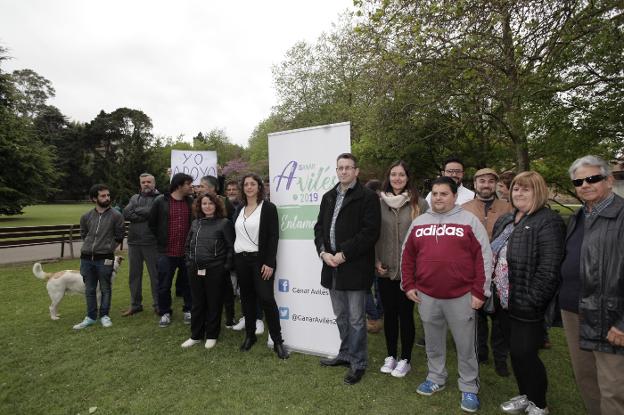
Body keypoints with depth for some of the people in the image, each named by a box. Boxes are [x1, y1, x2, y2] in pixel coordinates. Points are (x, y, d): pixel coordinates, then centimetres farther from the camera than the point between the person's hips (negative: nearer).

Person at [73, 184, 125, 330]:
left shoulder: (116, 215, -6)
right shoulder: (86, 217, 4)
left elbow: (119, 236, 2)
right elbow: (83, 234, 20)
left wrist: (108, 248, 3)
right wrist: (90, 246, 14)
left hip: (105, 259, -3)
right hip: (86, 258, 3)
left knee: (105, 289, 7)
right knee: (89, 290, 12)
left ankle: (104, 315, 20)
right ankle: (91, 317, 24)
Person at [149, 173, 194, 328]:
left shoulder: (191, 202, 1)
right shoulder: (160, 201, -4)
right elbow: (152, 223, 6)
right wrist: (161, 240, 7)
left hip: (186, 251, 1)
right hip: (166, 252, -1)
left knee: (188, 283, 11)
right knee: (164, 285, 9)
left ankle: (188, 310, 27)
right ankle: (165, 313, 26)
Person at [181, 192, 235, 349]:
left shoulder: (224, 223, -5)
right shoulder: (195, 223, 11)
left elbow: (231, 247, -8)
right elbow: (187, 245, 19)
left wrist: (226, 267, -11)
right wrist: (189, 262, 9)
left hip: (215, 270, -5)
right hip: (195, 270, 5)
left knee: (214, 303, 6)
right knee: (197, 303, 14)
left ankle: (211, 335, 22)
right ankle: (196, 335, 28)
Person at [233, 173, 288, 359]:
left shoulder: (268, 207, -6)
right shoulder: (239, 209, 11)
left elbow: (273, 236, -11)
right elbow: (235, 234, 15)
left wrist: (269, 263, -17)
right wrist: (232, 259, 9)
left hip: (260, 259, -5)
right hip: (241, 259, 5)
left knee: (266, 298, -8)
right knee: (247, 298, 12)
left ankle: (277, 341, 4)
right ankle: (250, 335, 27)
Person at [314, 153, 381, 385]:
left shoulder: (368, 197, -7)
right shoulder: (328, 197, 13)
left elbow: (370, 232, -15)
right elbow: (319, 227, 12)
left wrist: (344, 254, -17)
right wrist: (323, 252, -4)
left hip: (355, 267, -6)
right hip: (332, 265, 6)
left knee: (356, 319, 6)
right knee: (341, 317, 20)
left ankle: (358, 363, 24)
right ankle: (346, 354, 38)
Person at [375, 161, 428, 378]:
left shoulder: (419, 204, -2)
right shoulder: (378, 202, 1)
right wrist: (376, 262, -2)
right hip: (385, 270, 2)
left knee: (406, 313, 8)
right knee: (389, 313, 14)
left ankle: (405, 359, 27)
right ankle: (391, 356, 32)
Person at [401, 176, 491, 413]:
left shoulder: (469, 221, -4)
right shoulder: (419, 222, 7)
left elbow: (483, 257, -5)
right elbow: (407, 256, 11)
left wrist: (479, 292, -8)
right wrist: (408, 285, 6)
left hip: (461, 296, -3)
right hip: (426, 295, 3)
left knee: (465, 344, 11)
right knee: (433, 342, 18)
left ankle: (469, 388, 30)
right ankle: (436, 378, 38)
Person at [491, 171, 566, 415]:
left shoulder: (548, 222, -14)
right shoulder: (504, 221, 11)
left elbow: (549, 268, -20)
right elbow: (494, 257, 16)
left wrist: (530, 300, -20)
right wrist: (495, 291, 11)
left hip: (527, 305, -7)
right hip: (504, 301, 8)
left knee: (524, 354, 4)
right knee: (514, 352, 19)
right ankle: (525, 395, 39)